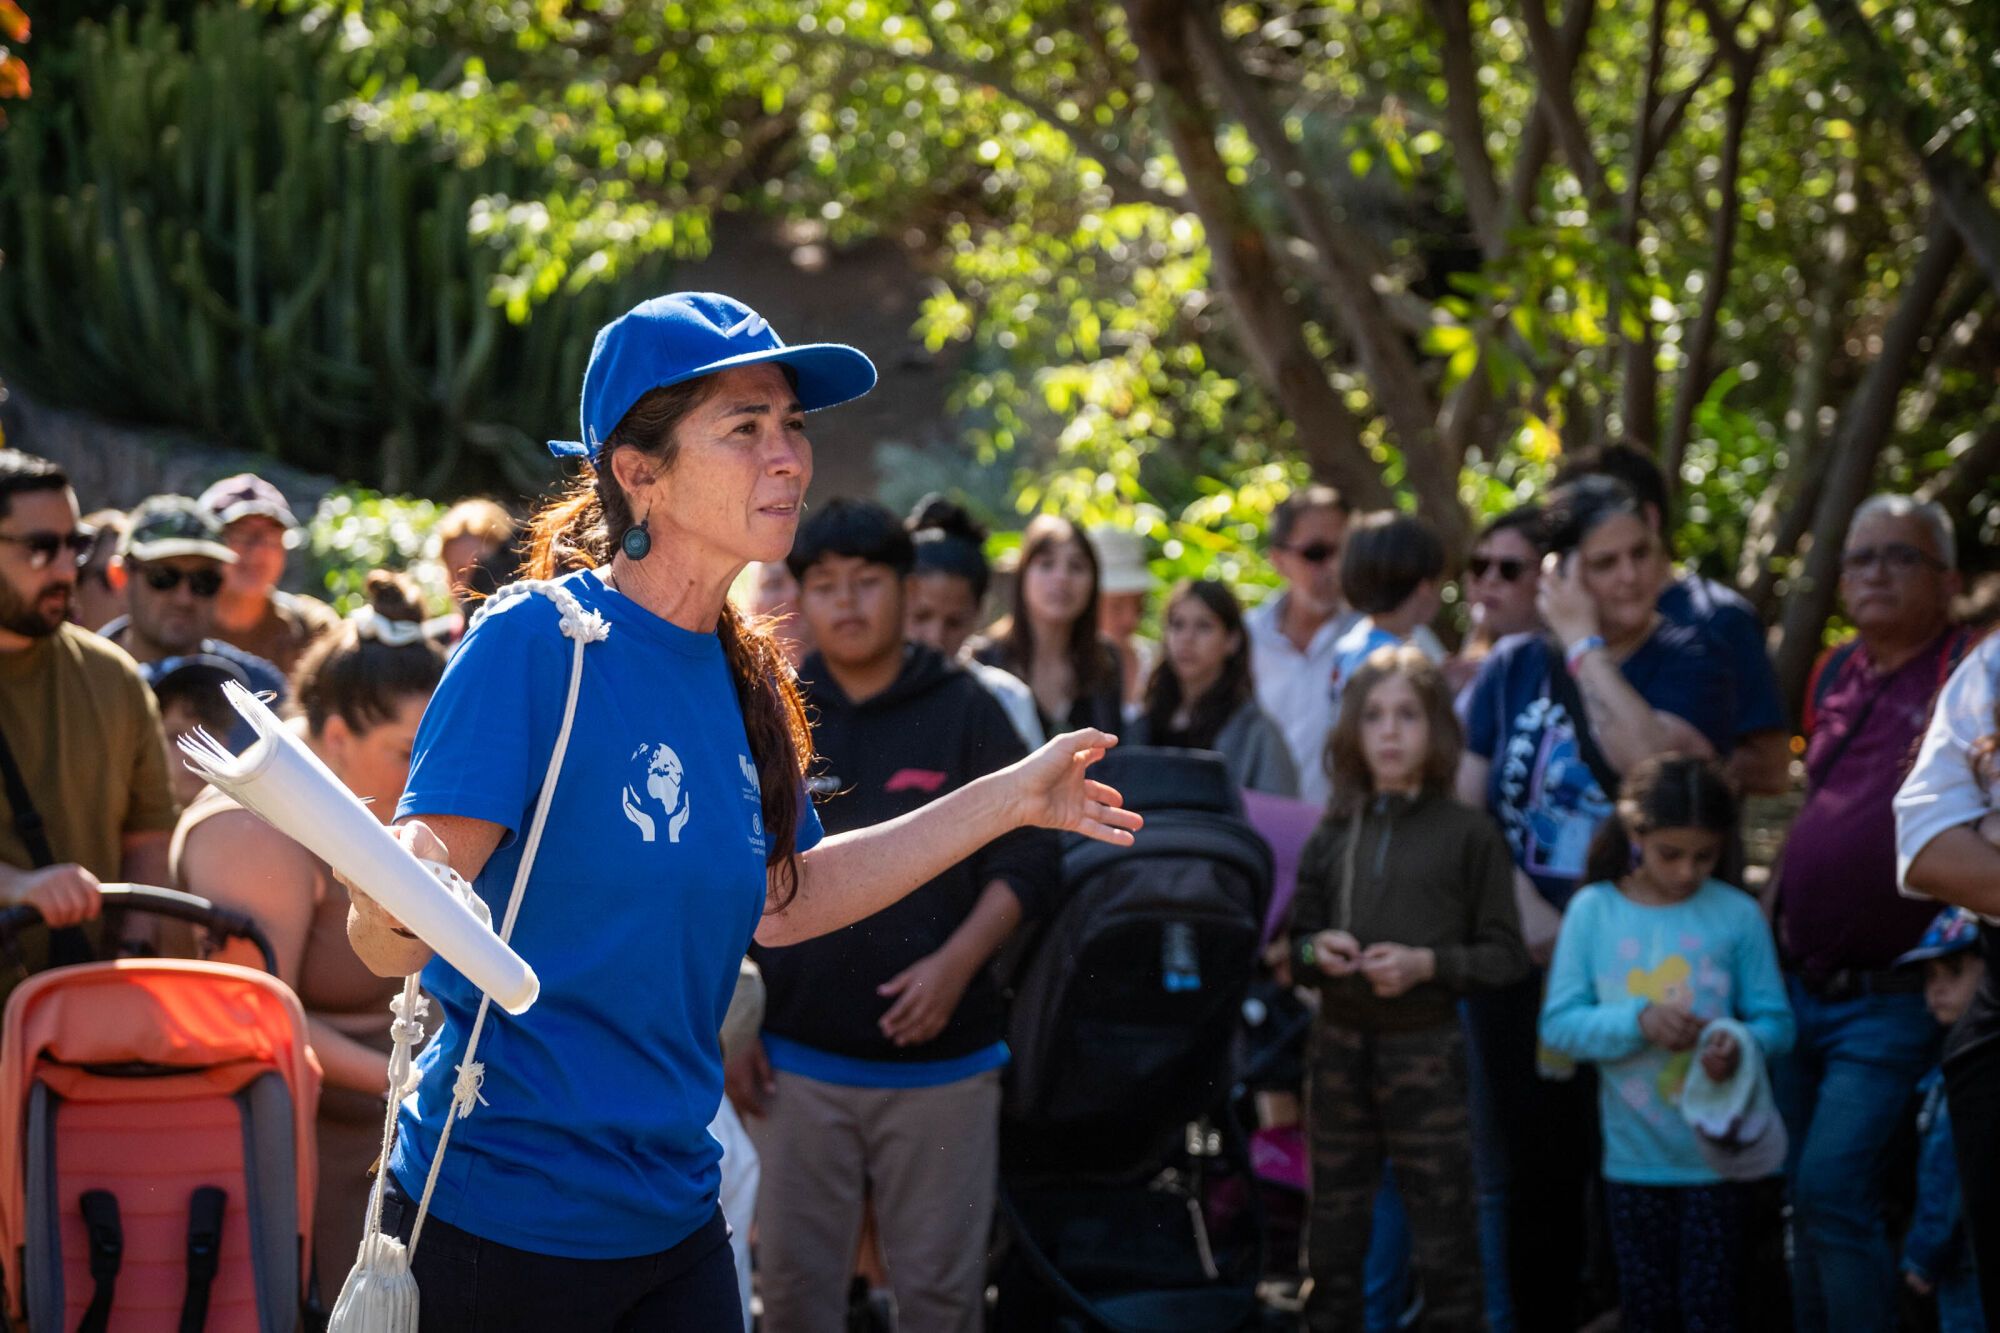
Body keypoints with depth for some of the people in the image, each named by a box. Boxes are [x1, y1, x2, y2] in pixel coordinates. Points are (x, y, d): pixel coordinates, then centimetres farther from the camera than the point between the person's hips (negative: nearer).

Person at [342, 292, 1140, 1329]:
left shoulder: (742, 679, 6)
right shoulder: (532, 643, -17)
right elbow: (388, 941, -22)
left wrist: (1005, 800, 19)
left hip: (674, 1224, 7)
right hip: (498, 1228, -7)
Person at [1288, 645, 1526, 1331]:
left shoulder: (1467, 833, -3)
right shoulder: (1334, 831, 8)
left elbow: (1506, 955, -3)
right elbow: (1296, 934, 16)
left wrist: (1429, 963, -17)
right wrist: (1314, 950, -6)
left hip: (1427, 1049, -4)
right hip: (1341, 1044, 4)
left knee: (1444, 1243, -1)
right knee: (1334, 1240, 11)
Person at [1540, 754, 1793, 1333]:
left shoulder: (1736, 915, -3)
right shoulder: (1593, 911, -1)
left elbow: (1776, 1021, -3)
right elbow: (1559, 1022, -5)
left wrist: (1742, 1045, -25)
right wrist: (1639, 1021, -20)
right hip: (1633, 1155, 1)